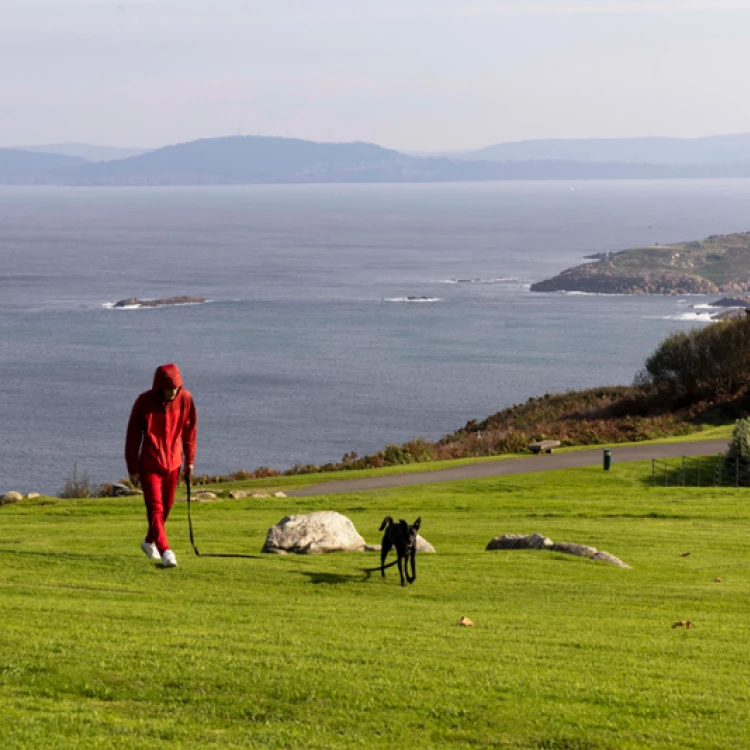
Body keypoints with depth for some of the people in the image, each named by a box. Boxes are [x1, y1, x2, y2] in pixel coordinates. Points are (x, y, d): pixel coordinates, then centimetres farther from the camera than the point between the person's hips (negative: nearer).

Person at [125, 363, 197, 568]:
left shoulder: (185, 399, -6)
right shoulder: (144, 402, -15)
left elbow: (190, 430, 6)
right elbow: (133, 436, -9)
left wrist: (190, 460, 7)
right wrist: (133, 468, -8)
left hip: (173, 462, 4)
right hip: (149, 464, -4)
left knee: (166, 507, 13)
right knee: (155, 508, -12)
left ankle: (150, 542, 34)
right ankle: (165, 550, -16)